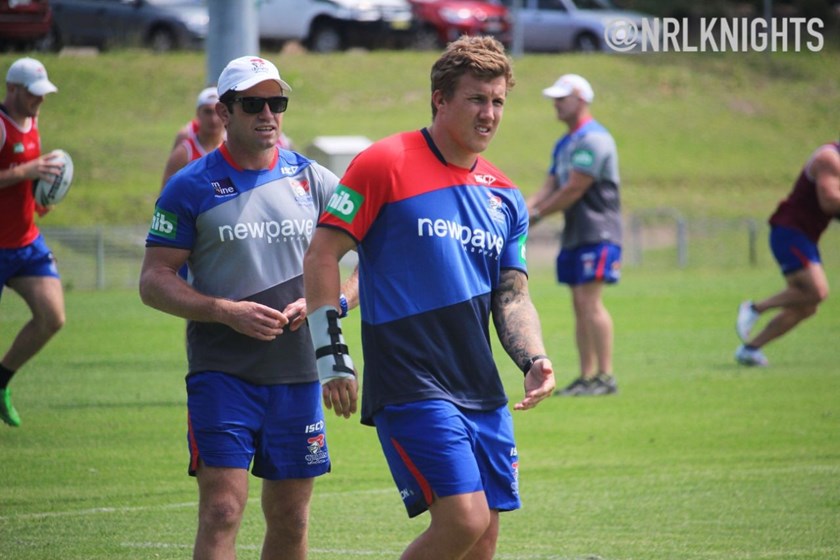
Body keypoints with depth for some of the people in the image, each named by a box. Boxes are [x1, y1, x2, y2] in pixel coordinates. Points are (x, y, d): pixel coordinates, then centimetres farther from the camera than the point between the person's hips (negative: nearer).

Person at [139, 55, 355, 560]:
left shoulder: (315, 181, 7)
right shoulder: (191, 187, -1)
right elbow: (154, 280, -3)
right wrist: (227, 312, -17)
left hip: (298, 372, 4)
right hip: (222, 374, -4)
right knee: (222, 511, -14)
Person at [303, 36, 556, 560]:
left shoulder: (505, 197, 14)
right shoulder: (386, 164, -4)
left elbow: (511, 297, 16)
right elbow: (322, 254, -4)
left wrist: (533, 360, -3)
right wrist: (331, 354, -9)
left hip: (483, 394, 7)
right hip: (409, 388, -7)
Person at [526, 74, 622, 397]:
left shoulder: (593, 139, -13)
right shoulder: (564, 145, 17)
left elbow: (573, 191, -16)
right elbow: (549, 189, 15)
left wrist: (537, 215, -9)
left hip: (597, 233, -9)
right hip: (574, 235, 9)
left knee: (590, 302, -13)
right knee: (580, 306, 7)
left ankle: (605, 376, -12)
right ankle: (587, 376, 8)